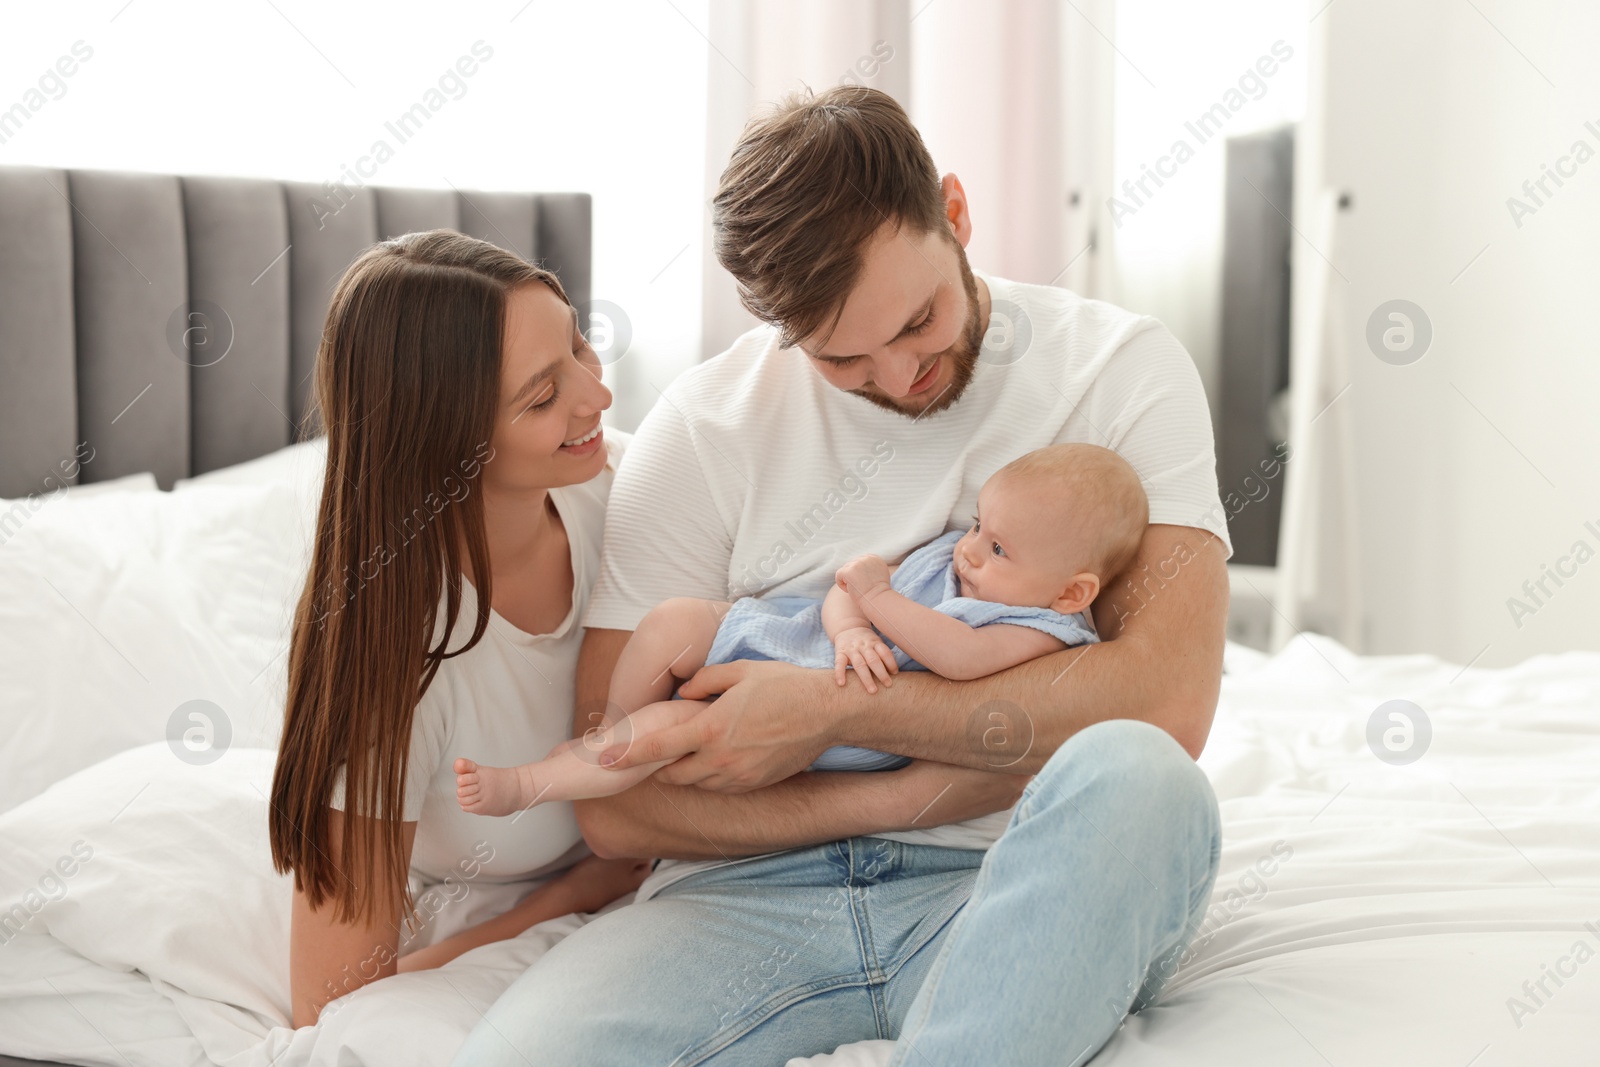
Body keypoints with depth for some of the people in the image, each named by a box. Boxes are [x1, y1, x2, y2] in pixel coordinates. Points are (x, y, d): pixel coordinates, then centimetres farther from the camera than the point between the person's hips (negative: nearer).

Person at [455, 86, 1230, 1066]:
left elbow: (1169, 699, -14)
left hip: (1009, 888, 1)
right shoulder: (704, 426, 2)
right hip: (754, 893, 0)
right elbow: (614, 804, -3)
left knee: (1136, 776, -35)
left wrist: (833, 710, -14)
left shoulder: (1120, 367, 1)